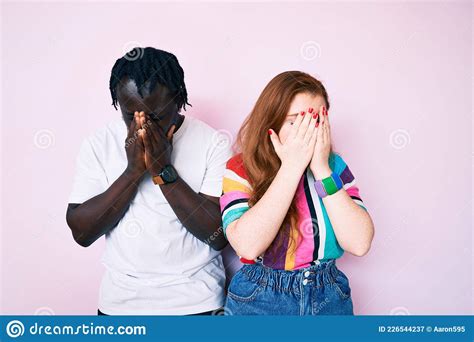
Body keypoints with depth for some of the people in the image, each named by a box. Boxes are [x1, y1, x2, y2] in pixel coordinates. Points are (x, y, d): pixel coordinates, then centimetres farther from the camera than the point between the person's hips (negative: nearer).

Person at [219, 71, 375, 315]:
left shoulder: (334, 165, -4)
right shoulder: (240, 169, -11)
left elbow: (360, 243, -15)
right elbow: (248, 246, -27)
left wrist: (321, 170, -20)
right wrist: (292, 166, -24)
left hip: (330, 299, 3)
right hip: (257, 300, -2)